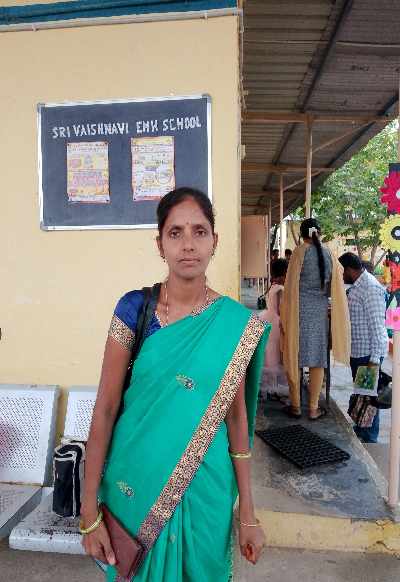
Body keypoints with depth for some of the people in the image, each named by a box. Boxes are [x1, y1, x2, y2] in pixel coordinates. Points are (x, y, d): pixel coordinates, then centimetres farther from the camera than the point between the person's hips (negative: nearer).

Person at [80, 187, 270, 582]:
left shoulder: (236, 323, -7)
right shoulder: (134, 308, -11)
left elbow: (236, 416, -2)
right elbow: (105, 409, -8)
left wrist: (247, 512, 1)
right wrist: (89, 510, -7)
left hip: (206, 486, 1)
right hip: (136, 483, 0)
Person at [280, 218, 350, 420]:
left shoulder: (300, 251, -6)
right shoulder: (329, 254, 5)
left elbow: (291, 285, -8)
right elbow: (336, 288, 10)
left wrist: (285, 316, -3)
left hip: (298, 310, -3)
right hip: (320, 311, 3)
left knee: (294, 357, 7)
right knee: (317, 359, 9)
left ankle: (295, 406, 16)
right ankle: (313, 408, 17)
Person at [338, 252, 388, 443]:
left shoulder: (371, 288, -20)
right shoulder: (356, 286, 11)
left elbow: (377, 325, -23)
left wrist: (374, 359, -23)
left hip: (368, 352, -10)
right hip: (357, 351, 10)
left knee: (368, 394, 3)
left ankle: (370, 439, 18)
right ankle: (360, 429, 38)